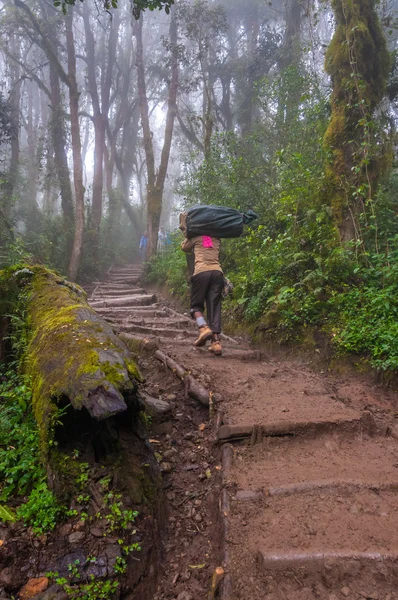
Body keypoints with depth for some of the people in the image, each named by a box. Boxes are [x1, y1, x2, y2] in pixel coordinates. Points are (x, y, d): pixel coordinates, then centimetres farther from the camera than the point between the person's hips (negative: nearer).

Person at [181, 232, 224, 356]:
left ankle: (203, 328, -18)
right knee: (214, 307, 2)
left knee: (196, 305, 9)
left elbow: (184, 247, 32)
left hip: (201, 272, -3)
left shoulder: (196, 237, 17)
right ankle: (216, 341, -6)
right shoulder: (217, 239, 25)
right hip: (217, 272, 3)